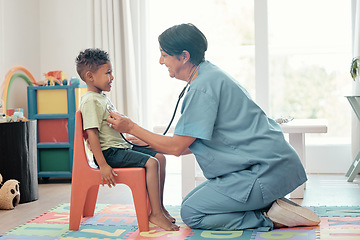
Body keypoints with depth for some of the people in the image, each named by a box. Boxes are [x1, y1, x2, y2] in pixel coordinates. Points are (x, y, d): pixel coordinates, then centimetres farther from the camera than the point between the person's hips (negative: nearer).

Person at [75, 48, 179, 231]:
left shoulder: (102, 98, 18)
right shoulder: (90, 101, -14)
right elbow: (92, 134, -21)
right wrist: (103, 165, -25)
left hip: (120, 147, 10)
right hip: (109, 152, -10)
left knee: (160, 157, 5)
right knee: (151, 163, -22)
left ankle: (159, 207, 10)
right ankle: (155, 214, -18)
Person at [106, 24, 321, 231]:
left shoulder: (203, 86, -18)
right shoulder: (212, 76, 14)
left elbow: (177, 147, -15)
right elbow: (191, 143, 19)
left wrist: (131, 127, -5)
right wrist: (153, 146, 21)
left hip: (265, 170, -10)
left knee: (191, 213, -5)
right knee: (192, 200, 14)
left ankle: (271, 218, -6)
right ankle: (268, 204, 8)